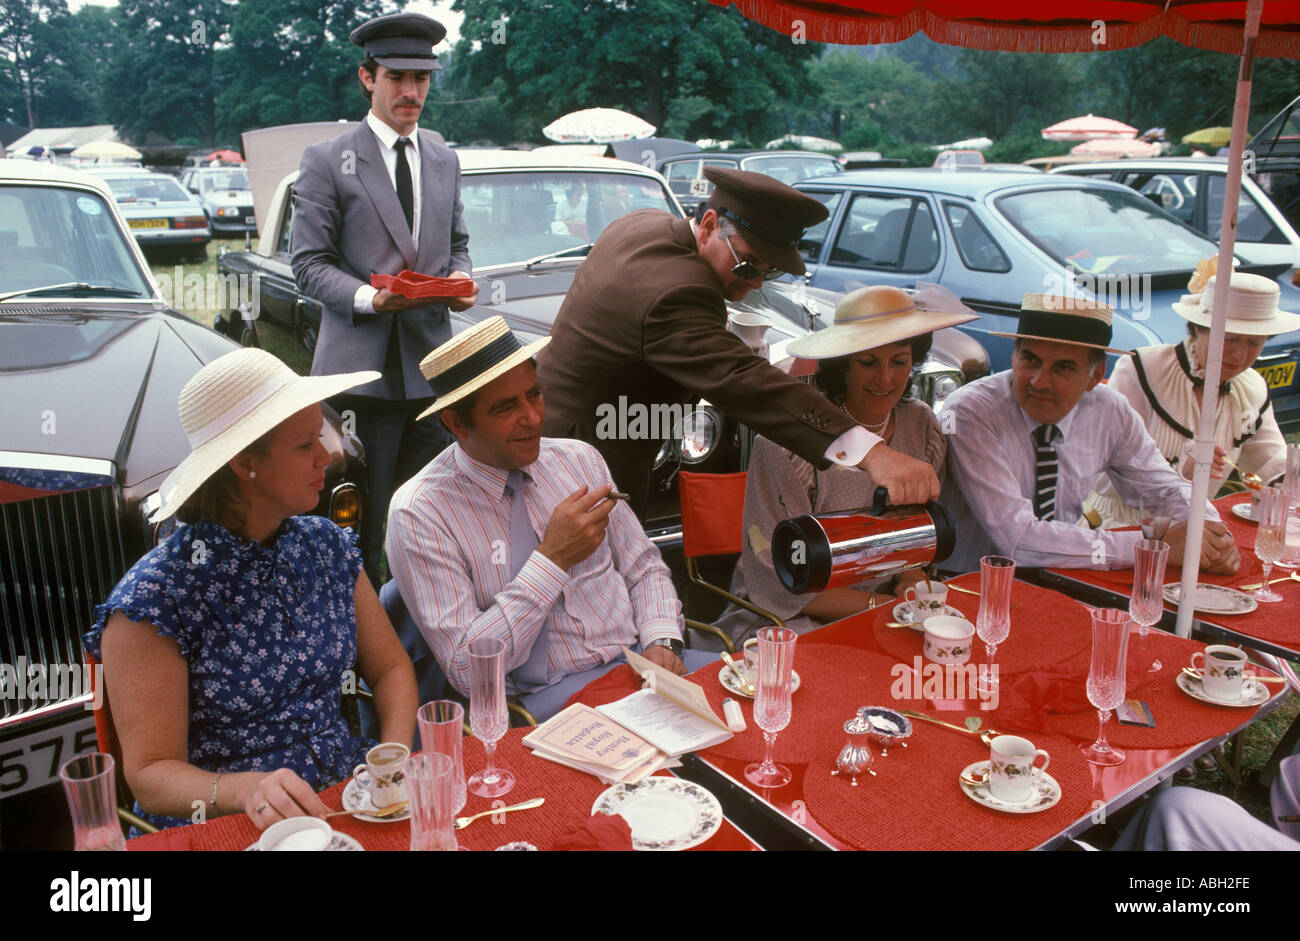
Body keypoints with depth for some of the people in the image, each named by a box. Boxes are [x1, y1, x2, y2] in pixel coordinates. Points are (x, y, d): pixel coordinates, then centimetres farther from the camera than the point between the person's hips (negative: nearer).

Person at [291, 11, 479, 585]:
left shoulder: (444, 159, 18)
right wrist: (368, 298, -20)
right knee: (357, 523, 0)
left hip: (432, 364, 5)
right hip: (360, 366, -4)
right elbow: (309, 264, -2)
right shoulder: (326, 161, 2)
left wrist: (460, 279, 0)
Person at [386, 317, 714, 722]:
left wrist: (662, 641, -8)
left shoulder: (581, 459, 7)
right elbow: (465, 668, -14)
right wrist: (552, 559, -20)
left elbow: (644, 568, 13)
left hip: (637, 660, 5)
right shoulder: (419, 512, -10)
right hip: (545, 696, -5)